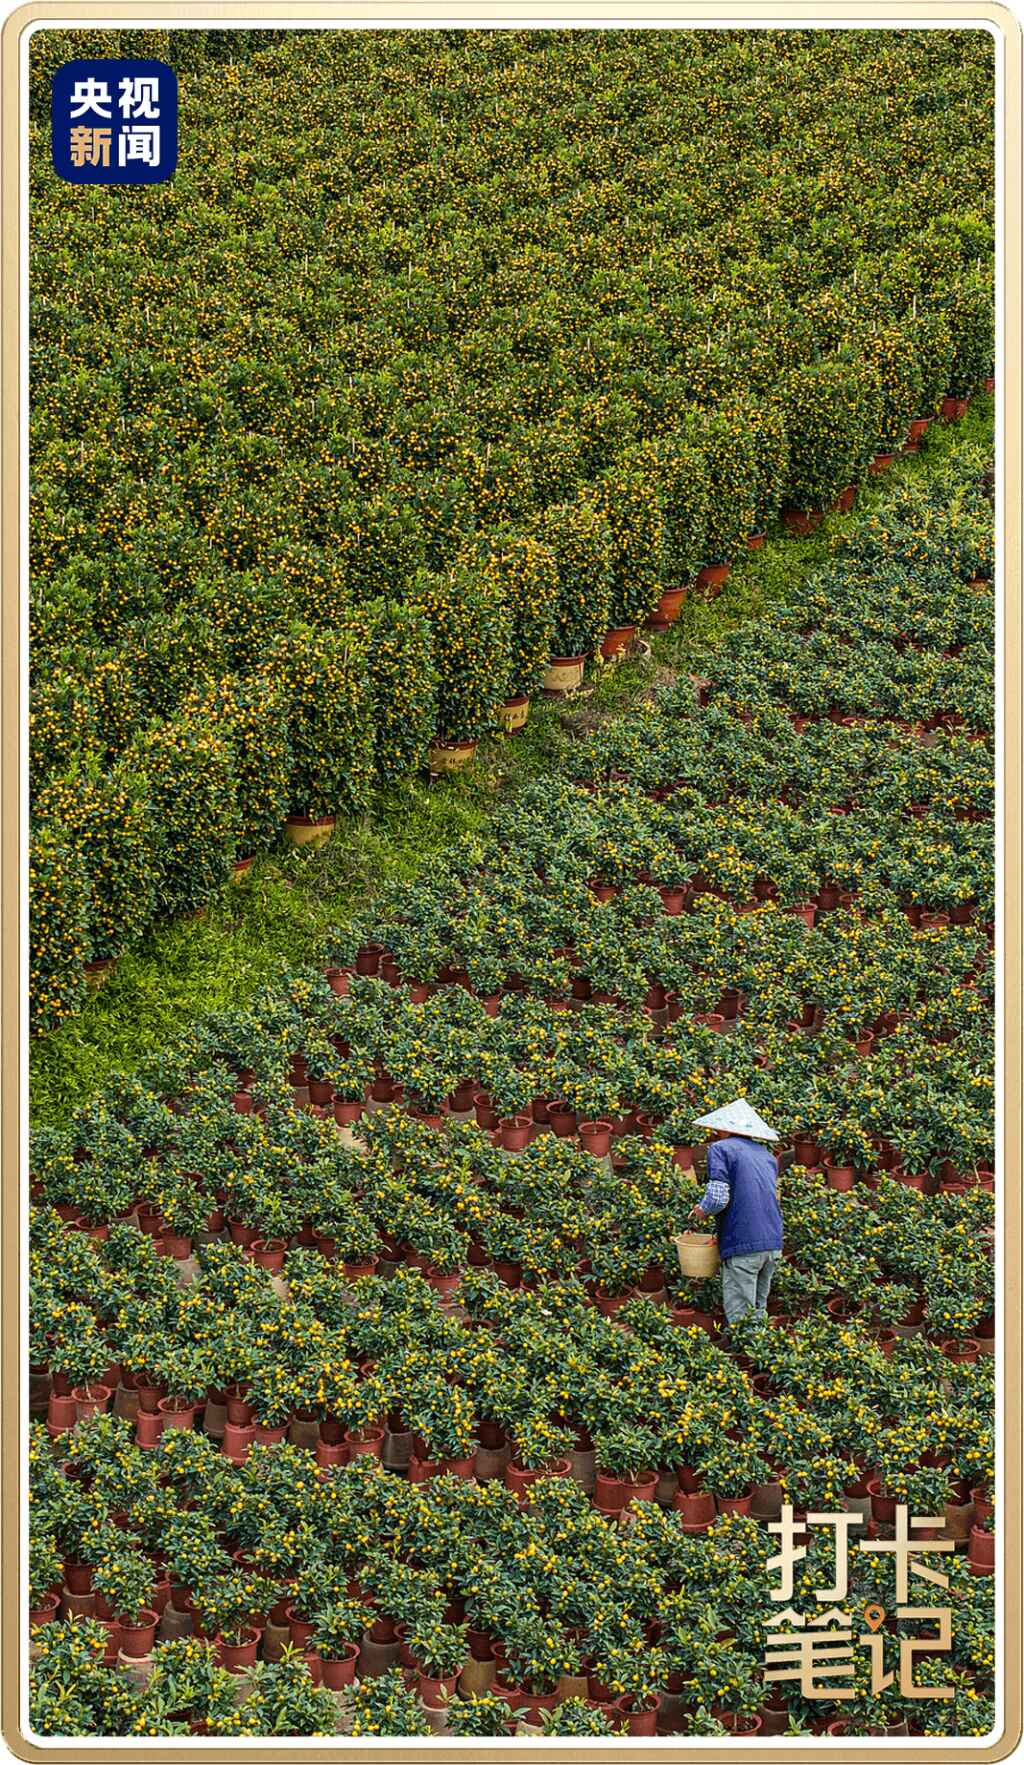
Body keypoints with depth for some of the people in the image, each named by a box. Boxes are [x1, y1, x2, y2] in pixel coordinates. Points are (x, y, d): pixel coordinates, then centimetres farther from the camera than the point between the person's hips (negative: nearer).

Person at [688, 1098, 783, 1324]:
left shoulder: (721, 1149, -3)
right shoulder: (766, 1155, 18)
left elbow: (718, 1197, -15)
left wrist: (702, 1211, 6)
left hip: (743, 1246, -7)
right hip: (773, 1242, 7)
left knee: (740, 1317, -4)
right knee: (758, 1312, 15)